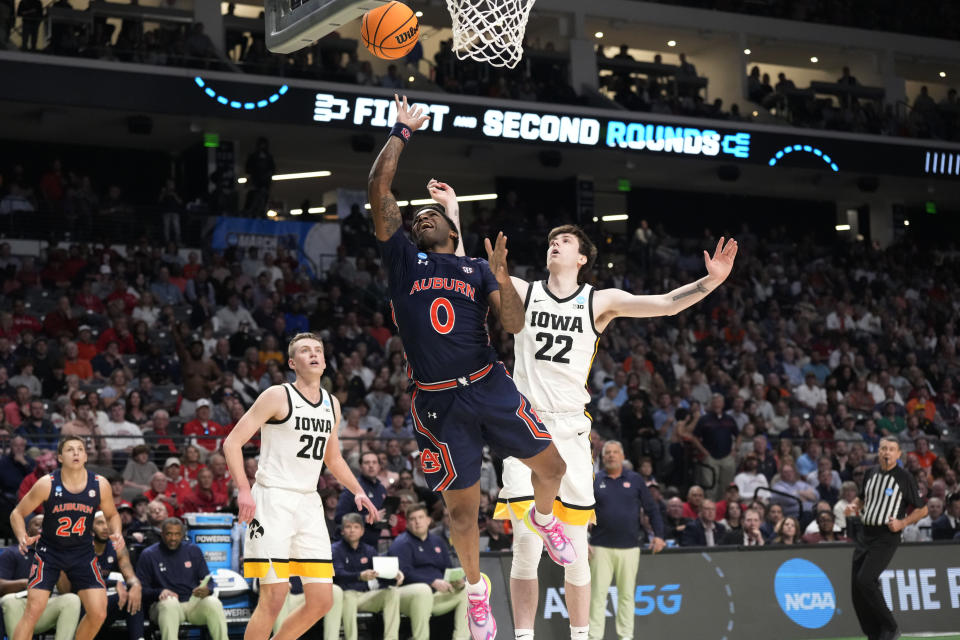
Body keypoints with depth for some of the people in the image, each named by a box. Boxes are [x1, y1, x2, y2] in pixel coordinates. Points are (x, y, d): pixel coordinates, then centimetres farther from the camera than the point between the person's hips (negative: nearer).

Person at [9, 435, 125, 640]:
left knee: (98, 613, -4)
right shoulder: (47, 484, -16)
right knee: (33, 610, -15)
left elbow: (112, 515, 9)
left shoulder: (100, 485, -9)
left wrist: (117, 534, -12)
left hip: (82, 553, 2)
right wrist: (22, 537, -23)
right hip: (49, 552, -2)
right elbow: (17, 513, -5)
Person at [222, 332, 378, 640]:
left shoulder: (332, 404, 14)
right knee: (274, 597, -12)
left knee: (322, 601, 3)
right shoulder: (277, 396, -6)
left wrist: (358, 491, 12)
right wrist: (243, 490, -21)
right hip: (273, 499, -7)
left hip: (309, 503, 7)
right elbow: (232, 442, -9)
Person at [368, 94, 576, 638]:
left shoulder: (477, 269, 13)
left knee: (551, 466, 6)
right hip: (437, 403, -1)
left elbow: (515, 325, 2)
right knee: (462, 507, 3)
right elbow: (379, 190, 1)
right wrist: (402, 133, 4)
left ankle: (544, 518, 40)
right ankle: (477, 587, 27)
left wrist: (503, 278, -14)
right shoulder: (403, 258, 9)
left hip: (490, 386, 2)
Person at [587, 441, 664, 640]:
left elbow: (652, 509, 9)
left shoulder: (635, 480, 8)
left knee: (627, 594, 5)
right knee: (598, 594, -4)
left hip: (629, 548, 1)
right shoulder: (594, 481, 6)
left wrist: (658, 534, -2)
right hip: (601, 548, -1)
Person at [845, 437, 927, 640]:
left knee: (865, 580, -21)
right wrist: (854, 507, 7)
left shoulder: (904, 477, -4)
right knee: (857, 587, 1)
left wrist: (903, 523, -12)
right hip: (864, 534, 6)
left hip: (886, 537, -6)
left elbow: (922, 509, 2)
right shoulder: (871, 473, 12)